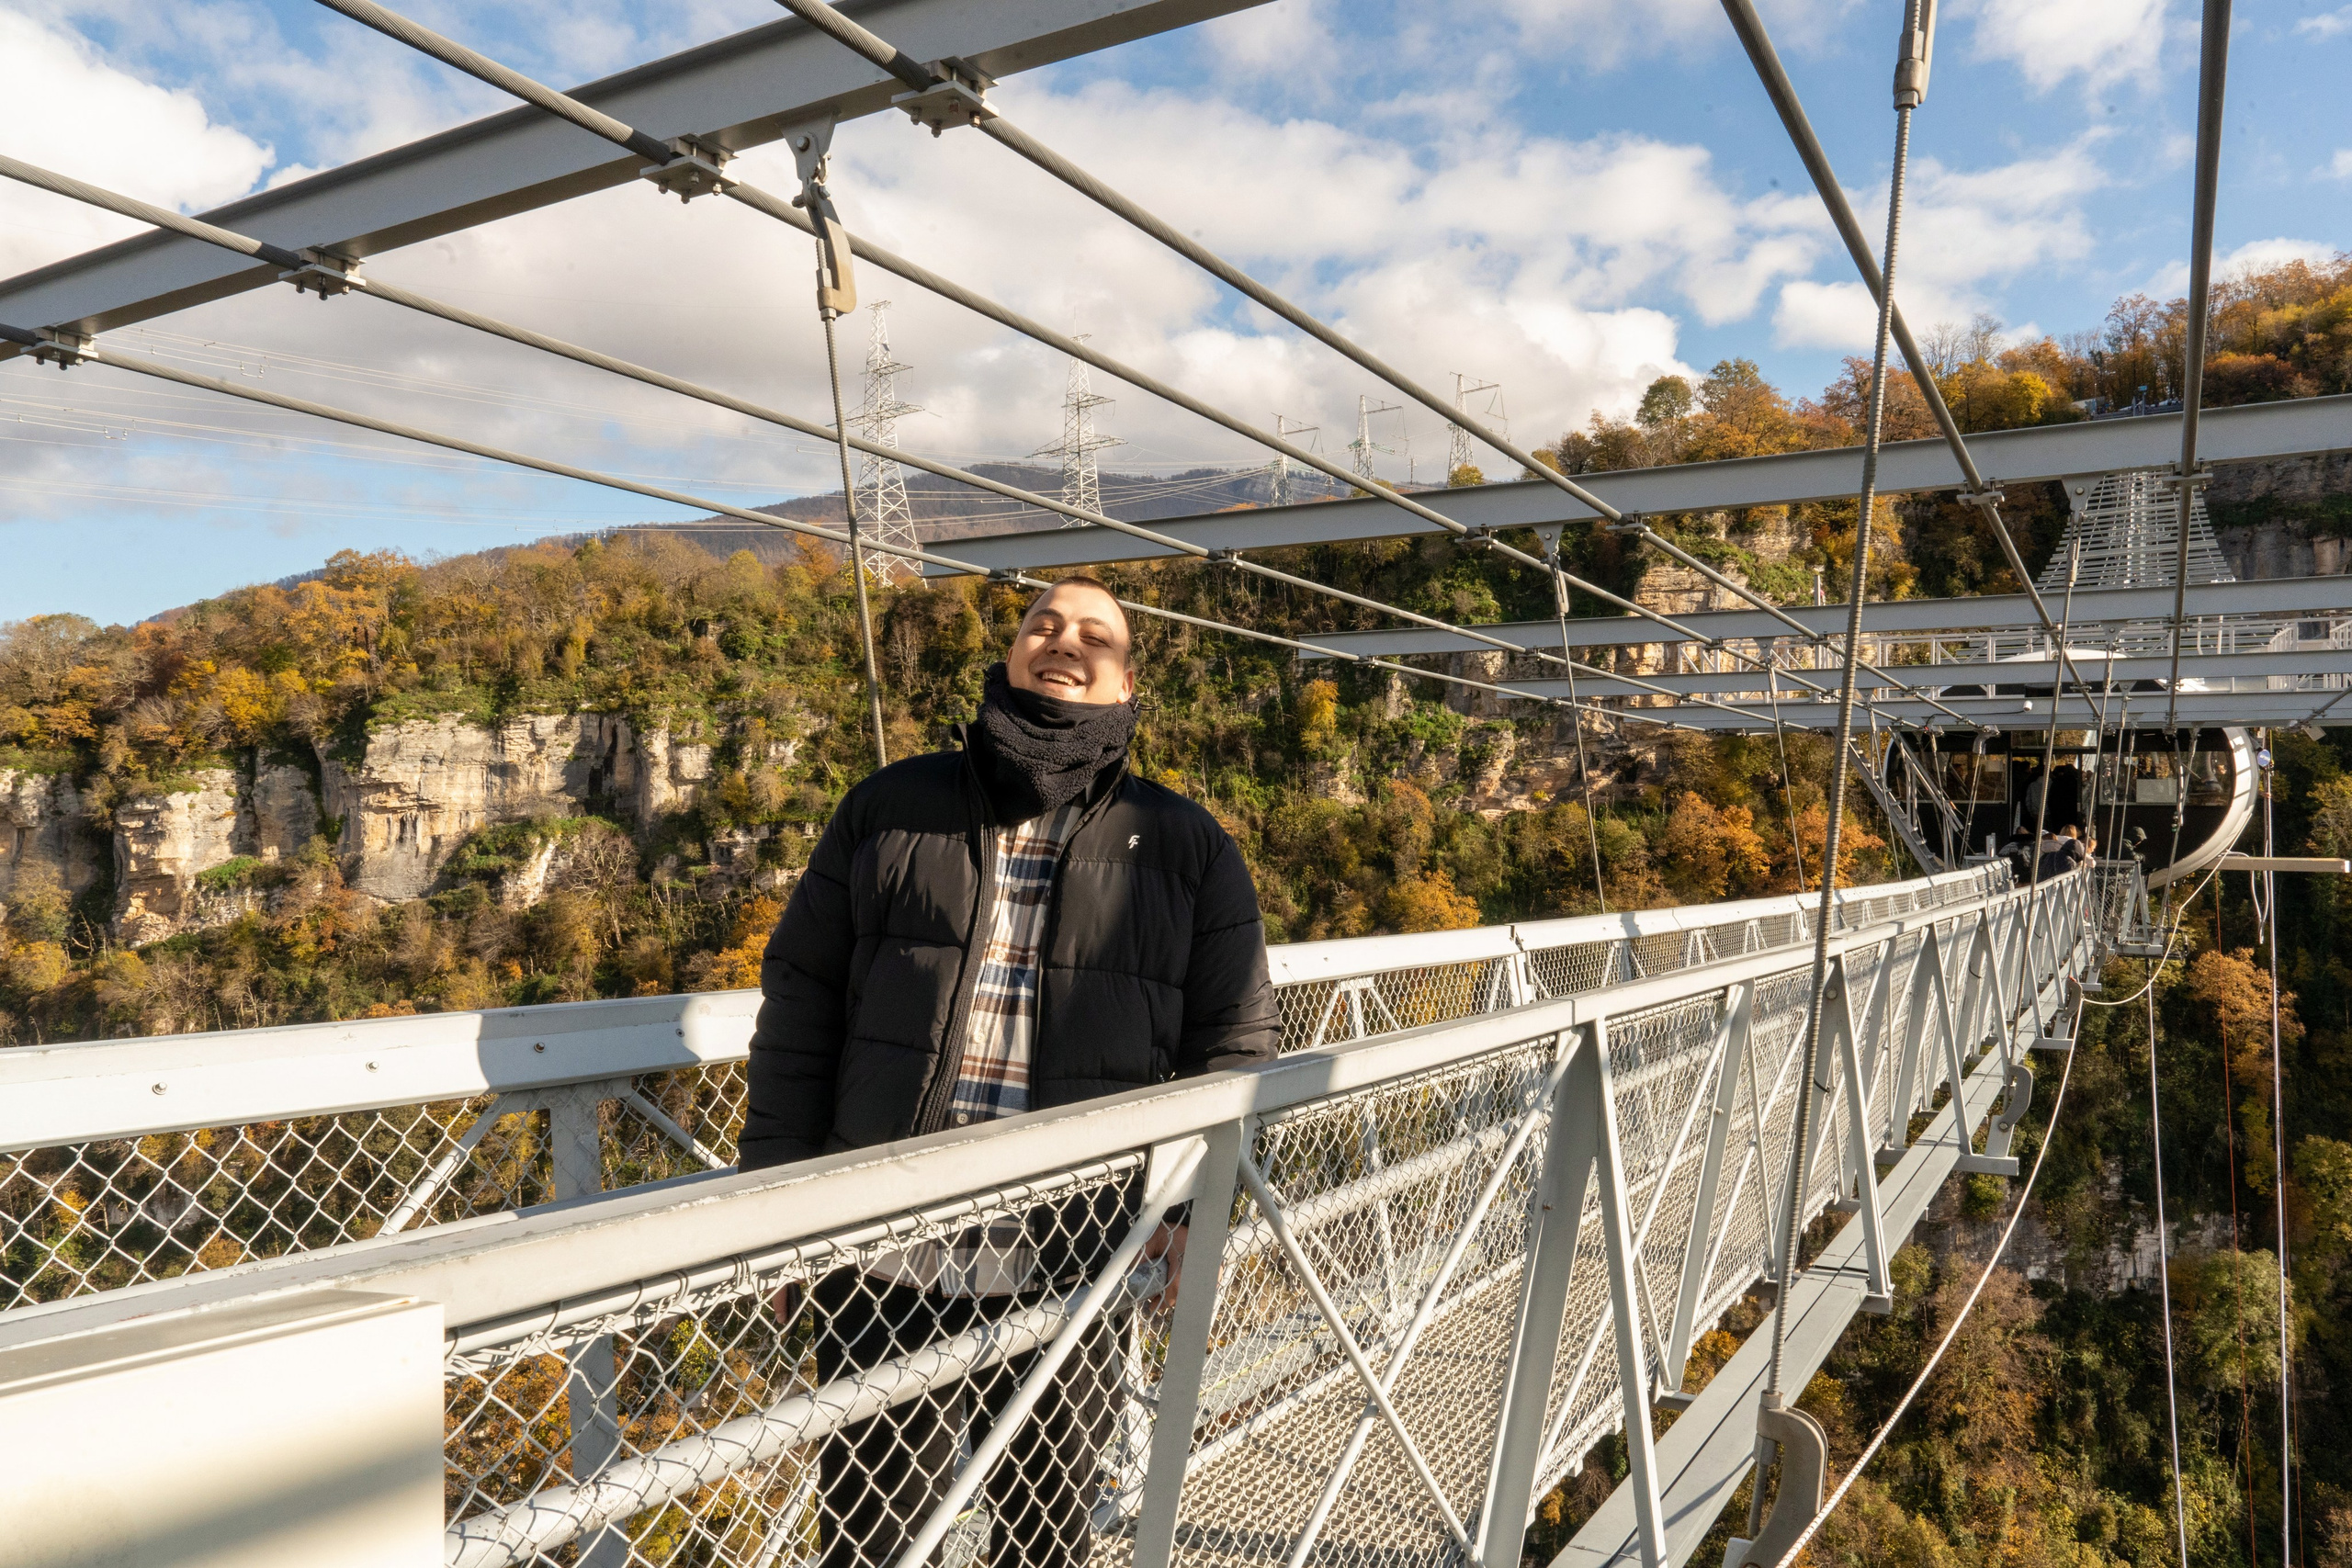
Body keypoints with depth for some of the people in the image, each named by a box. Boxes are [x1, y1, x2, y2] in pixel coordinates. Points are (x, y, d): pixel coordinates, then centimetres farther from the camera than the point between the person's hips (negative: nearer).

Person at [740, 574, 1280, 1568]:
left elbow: (1235, 1041, 5)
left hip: (1072, 1273, 0)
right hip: (885, 1266, 0)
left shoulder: (1185, 849, 4)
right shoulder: (893, 809, 6)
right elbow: (800, 1001, 7)